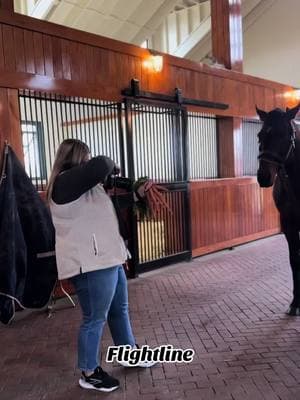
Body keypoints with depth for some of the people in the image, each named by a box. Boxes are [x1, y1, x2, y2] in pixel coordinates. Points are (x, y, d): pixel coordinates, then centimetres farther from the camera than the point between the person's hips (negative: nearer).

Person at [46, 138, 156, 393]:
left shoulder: (77, 183, 16)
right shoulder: (66, 181, -17)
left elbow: (96, 208, 26)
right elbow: (100, 166, -29)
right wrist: (111, 164, -6)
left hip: (105, 258, 11)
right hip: (90, 264, -11)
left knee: (120, 309, 22)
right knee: (95, 319, 3)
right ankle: (89, 374, 22)